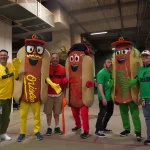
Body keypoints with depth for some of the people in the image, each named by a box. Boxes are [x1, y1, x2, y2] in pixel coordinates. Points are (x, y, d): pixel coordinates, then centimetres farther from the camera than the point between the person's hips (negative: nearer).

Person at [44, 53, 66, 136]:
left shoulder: (62, 68, 2)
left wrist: (64, 92, 5)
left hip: (59, 93, 2)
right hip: (48, 93, -1)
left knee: (57, 112, 11)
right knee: (48, 112, 6)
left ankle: (57, 127, 25)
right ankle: (49, 127, 20)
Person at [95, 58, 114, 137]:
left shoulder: (111, 72, 12)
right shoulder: (101, 73, -13)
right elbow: (100, 86, -20)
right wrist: (103, 98, -24)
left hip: (110, 97, 9)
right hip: (104, 98, -9)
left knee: (109, 113, 17)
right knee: (102, 113, -3)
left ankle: (103, 127, 32)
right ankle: (98, 130, 10)